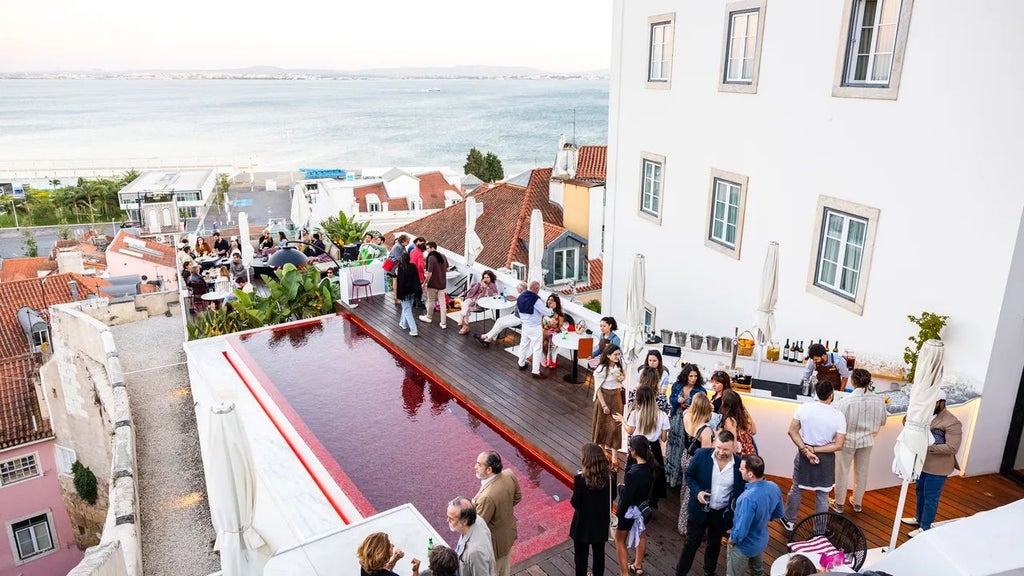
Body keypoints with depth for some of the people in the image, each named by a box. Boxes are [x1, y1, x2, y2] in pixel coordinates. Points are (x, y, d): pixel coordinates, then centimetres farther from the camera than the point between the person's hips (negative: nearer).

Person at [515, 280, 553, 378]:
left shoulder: (520, 297, -2)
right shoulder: (535, 299, -24)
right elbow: (546, 312, -20)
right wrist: (552, 310, 2)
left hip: (525, 325, 7)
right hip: (535, 328, -7)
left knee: (523, 344, 23)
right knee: (537, 349, 1)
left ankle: (521, 364, 39)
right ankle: (536, 372, 3)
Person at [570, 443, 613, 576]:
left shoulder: (580, 478, -27)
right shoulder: (608, 475, -13)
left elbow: (576, 504, -21)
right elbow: (612, 496, 2)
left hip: (584, 523, -4)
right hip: (601, 521, 5)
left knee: (581, 555, 16)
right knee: (599, 553, 24)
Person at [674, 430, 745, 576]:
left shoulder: (740, 464, -16)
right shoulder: (701, 455, -19)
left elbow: (742, 489, -1)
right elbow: (689, 475, -6)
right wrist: (697, 492, -21)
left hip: (722, 513, 2)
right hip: (699, 509, -1)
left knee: (714, 544, 24)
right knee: (692, 543, 13)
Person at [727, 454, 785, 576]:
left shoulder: (749, 498, -41)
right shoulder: (774, 487, -17)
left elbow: (741, 531, -33)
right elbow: (779, 514, 2)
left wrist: (732, 539, -13)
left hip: (744, 546, -7)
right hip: (761, 540, 7)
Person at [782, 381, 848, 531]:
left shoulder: (804, 407, -12)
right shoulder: (838, 416, -16)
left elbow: (792, 431, -10)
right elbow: (838, 445, -16)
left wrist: (805, 450, -12)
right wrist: (815, 450, -15)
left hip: (804, 454, 2)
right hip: (825, 458, -2)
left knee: (797, 489, 19)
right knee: (822, 495, 15)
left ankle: (789, 521, 35)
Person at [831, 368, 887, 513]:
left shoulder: (845, 401, -28)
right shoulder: (879, 400, -15)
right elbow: (882, 421, 0)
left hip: (848, 439, -4)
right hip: (867, 441, 4)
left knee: (842, 471, 14)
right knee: (861, 472, 21)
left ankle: (839, 504, 28)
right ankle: (857, 503, 37)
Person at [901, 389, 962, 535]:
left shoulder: (952, 422, -19)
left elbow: (952, 448, -24)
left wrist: (929, 447, -28)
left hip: (937, 468, -8)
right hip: (923, 463, 8)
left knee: (930, 497, 2)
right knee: (920, 491, 21)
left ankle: (925, 528, 13)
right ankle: (919, 518, 39)